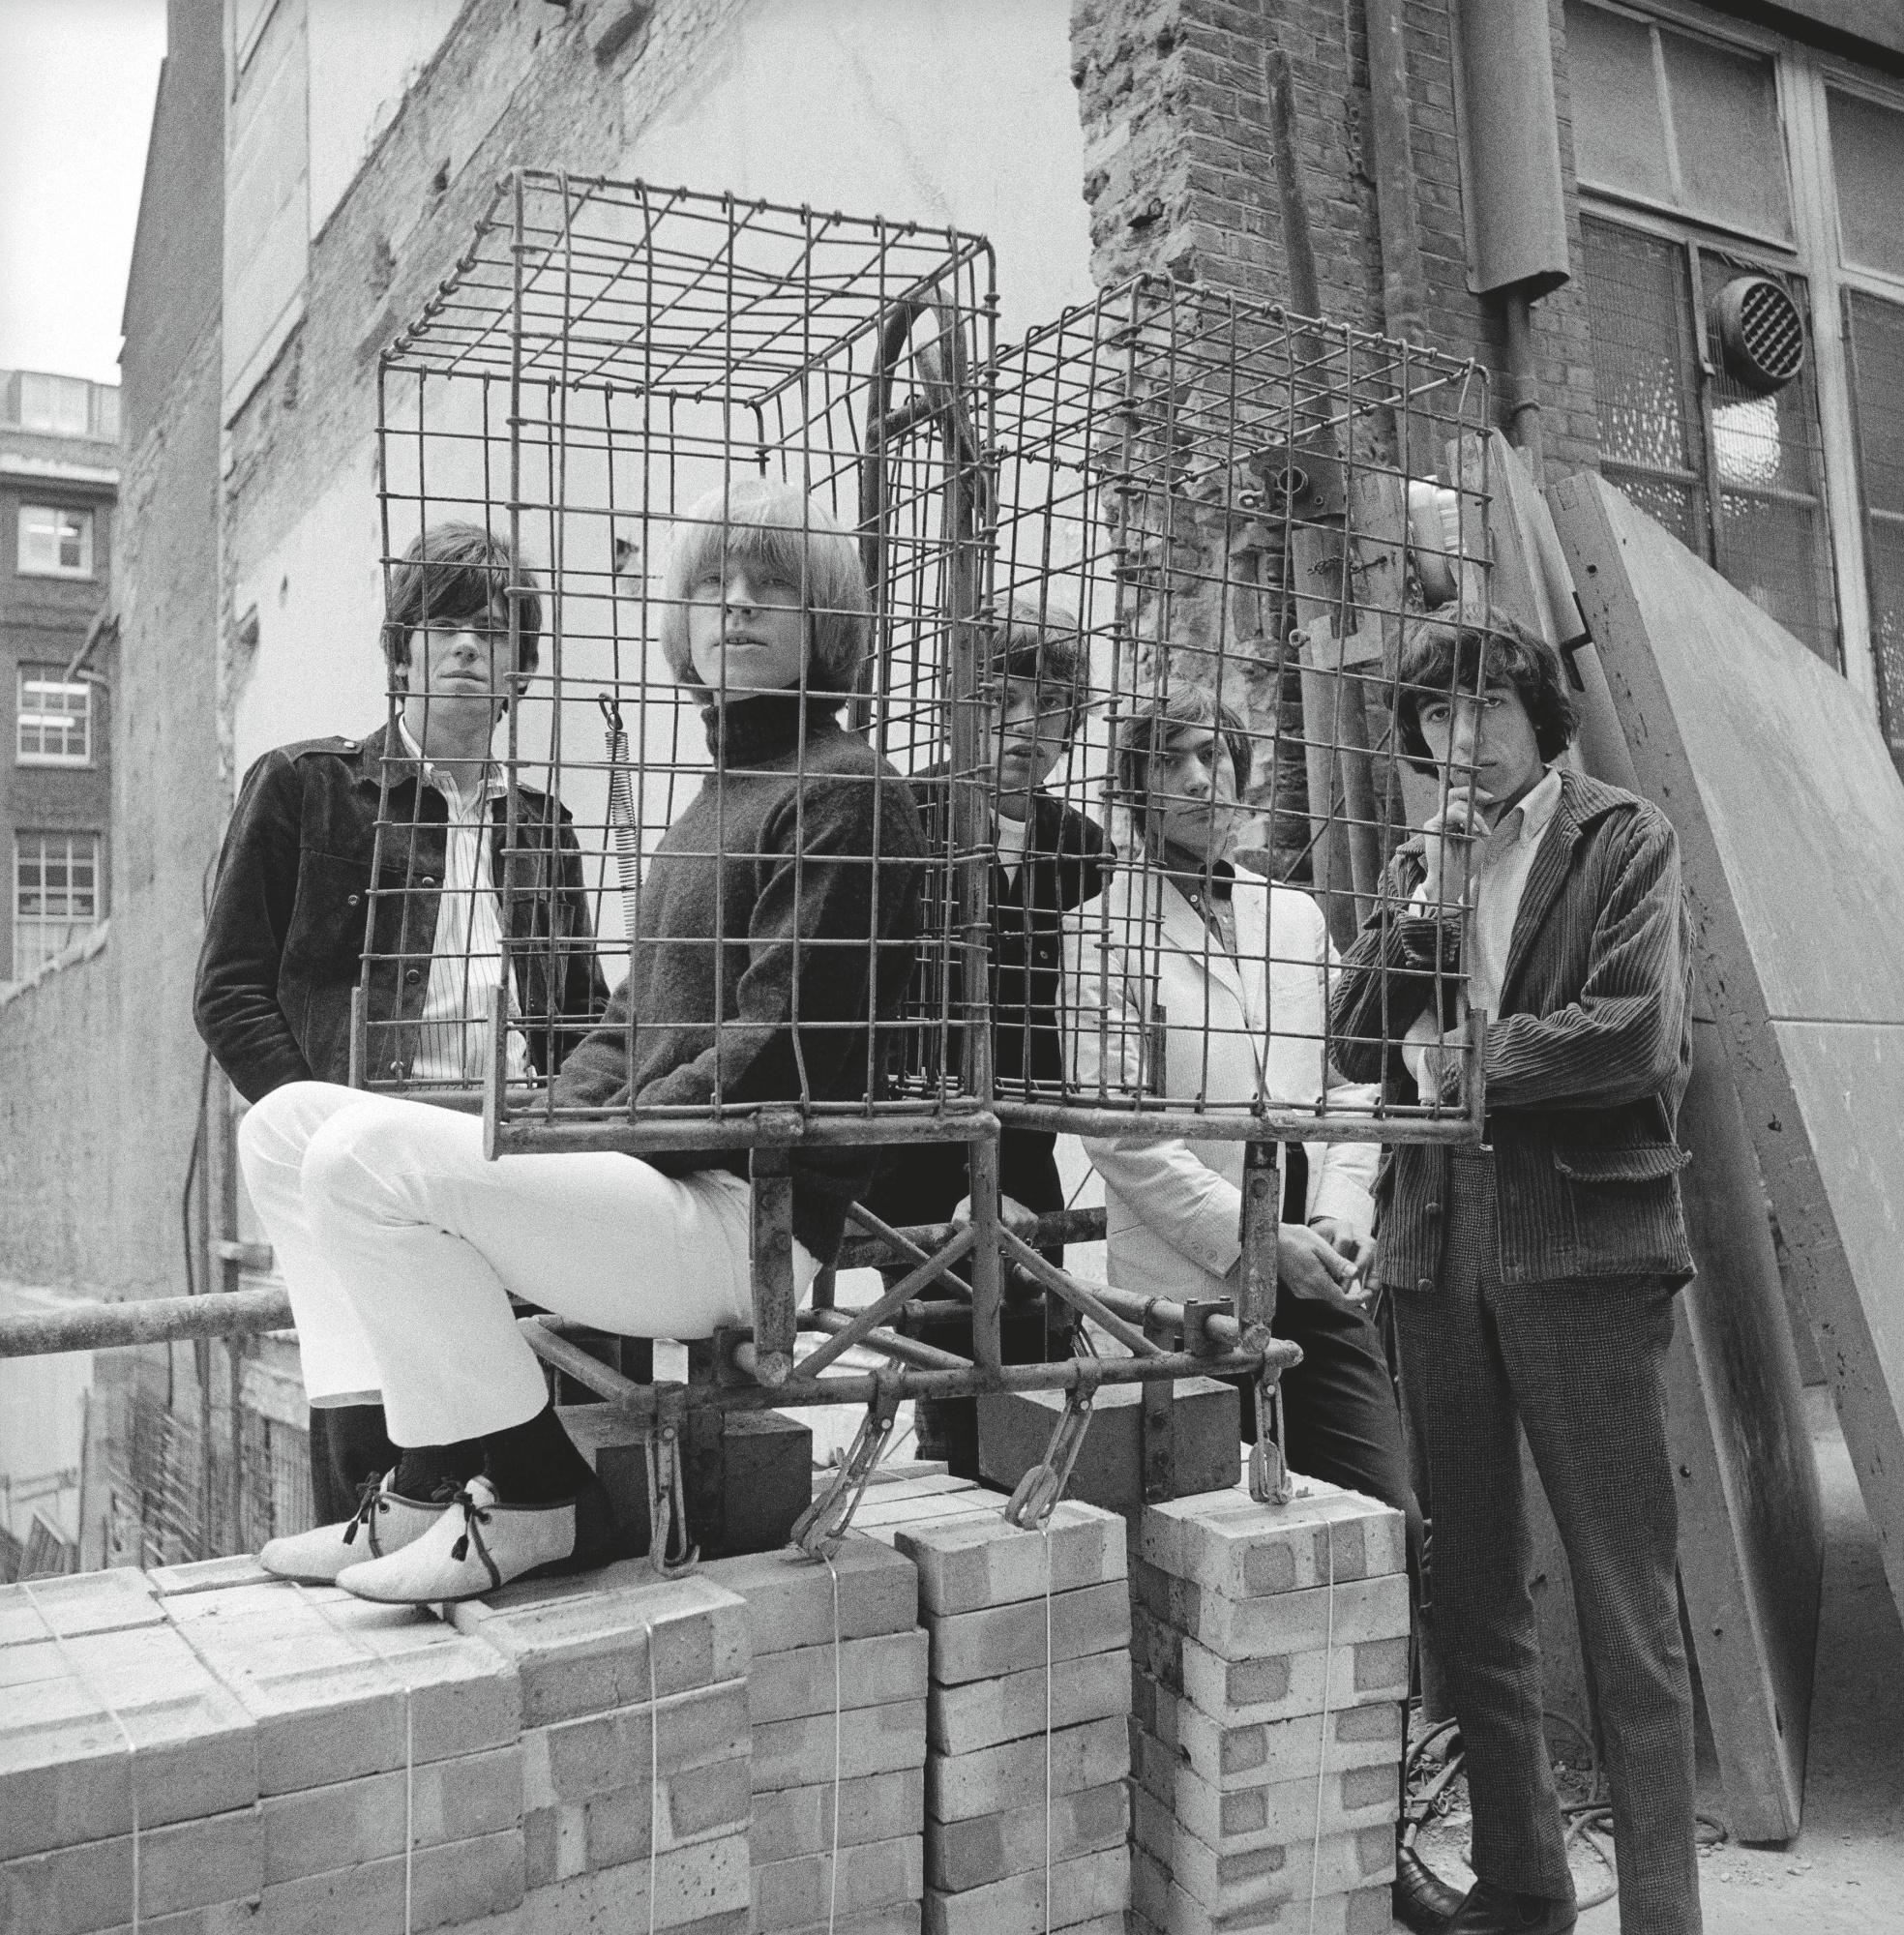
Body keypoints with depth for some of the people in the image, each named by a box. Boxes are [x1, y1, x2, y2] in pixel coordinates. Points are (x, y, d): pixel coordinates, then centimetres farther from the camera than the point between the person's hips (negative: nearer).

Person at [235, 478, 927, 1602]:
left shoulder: (847, 793, -6)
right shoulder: (715, 799, 23)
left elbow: (780, 1048, -15)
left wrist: (601, 1140, -15)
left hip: (746, 1212, -9)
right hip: (649, 1177, 9)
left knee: (369, 1158, -24)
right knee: (288, 1123, 4)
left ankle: (535, 1498, -8)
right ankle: (427, 1480, 3)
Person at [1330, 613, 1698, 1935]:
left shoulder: (1625, 840, 2)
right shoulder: (1420, 865, 16)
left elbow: (1637, 1033, -11)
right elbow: (1359, 1048, 5)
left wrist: (1469, 1059, -4)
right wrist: (1428, 896, -5)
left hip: (1581, 1245, -5)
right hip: (1439, 1249, 5)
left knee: (1628, 1605, -1)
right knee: (1471, 1597, 11)